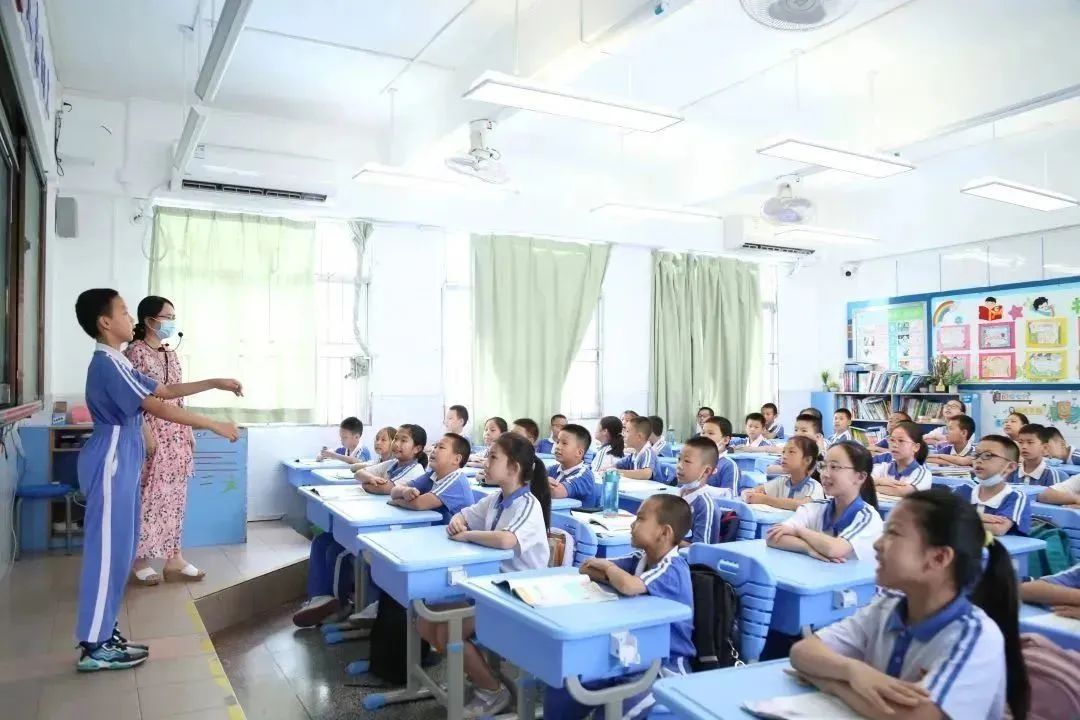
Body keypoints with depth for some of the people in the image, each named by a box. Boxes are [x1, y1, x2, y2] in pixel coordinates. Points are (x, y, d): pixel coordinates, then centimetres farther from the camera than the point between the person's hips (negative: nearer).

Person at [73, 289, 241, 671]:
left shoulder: (117, 363, 15)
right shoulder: (108, 364, -17)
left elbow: (164, 390, 20)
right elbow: (160, 409, -22)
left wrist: (215, 383, 15)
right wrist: (215, 425, -19)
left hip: (122, 464, 10)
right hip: (111, 465, -10)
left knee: (118, 549, 13)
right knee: (108, 550, -5)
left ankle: (103, 632, 21)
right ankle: (94, 646, 3)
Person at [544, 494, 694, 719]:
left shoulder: (673, 570, -21)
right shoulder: (640, 559, 4)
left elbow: (628, 586, -40)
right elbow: (587, 568, 2)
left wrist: (608, 567, -18)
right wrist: (611, 573, -18)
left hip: (664, 666, -7)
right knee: (562, 687, 0)